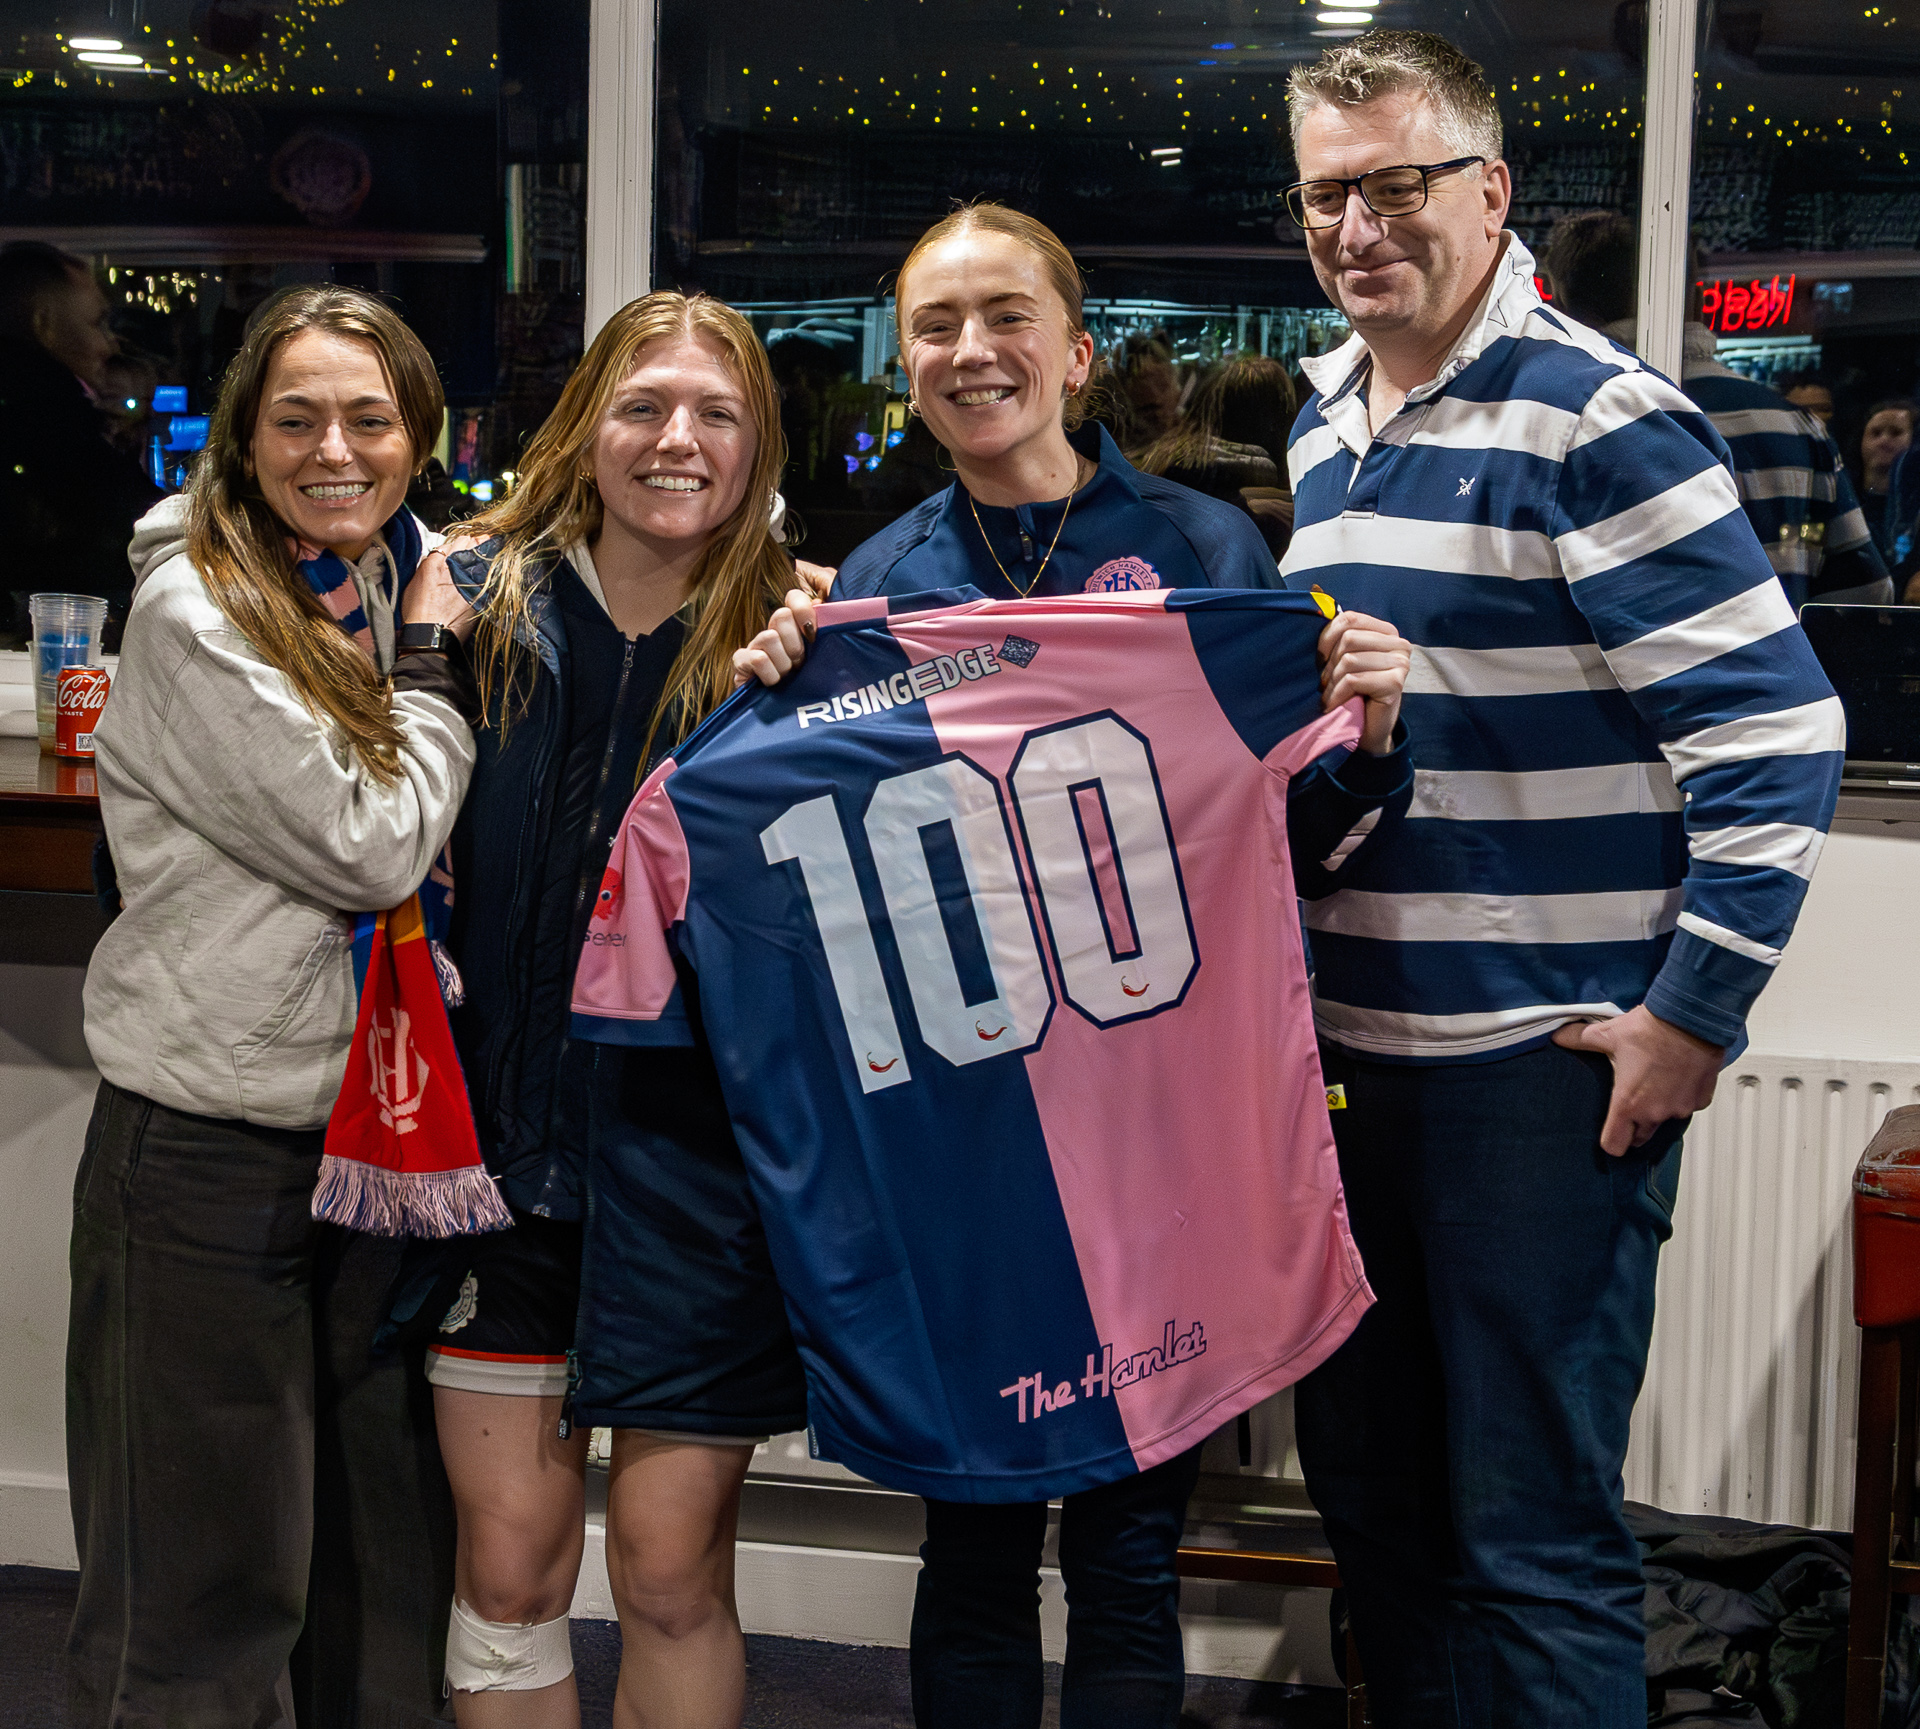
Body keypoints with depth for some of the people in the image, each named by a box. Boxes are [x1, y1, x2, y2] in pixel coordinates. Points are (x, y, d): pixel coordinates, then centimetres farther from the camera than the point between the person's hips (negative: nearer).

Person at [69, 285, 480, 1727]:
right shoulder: (199, 616, -13)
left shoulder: (378, 594, 9)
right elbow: (372, 846, -17)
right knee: (208, 1587, 3)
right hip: (211, 1146, -7)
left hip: (378, 1116, 7)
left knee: (390, 1547, 14)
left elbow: (437, 842, 17)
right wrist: (430, 655, -6)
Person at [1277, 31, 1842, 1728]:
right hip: (1350, 1049, 8)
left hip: (1544, 1066, -8)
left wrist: (1691, 1017, -17)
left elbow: (1777, 732, -17)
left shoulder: (1596, 423, -13)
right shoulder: (1324, 427, 12)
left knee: (1531, 1531, 0)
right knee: (1369, 1487, 18)